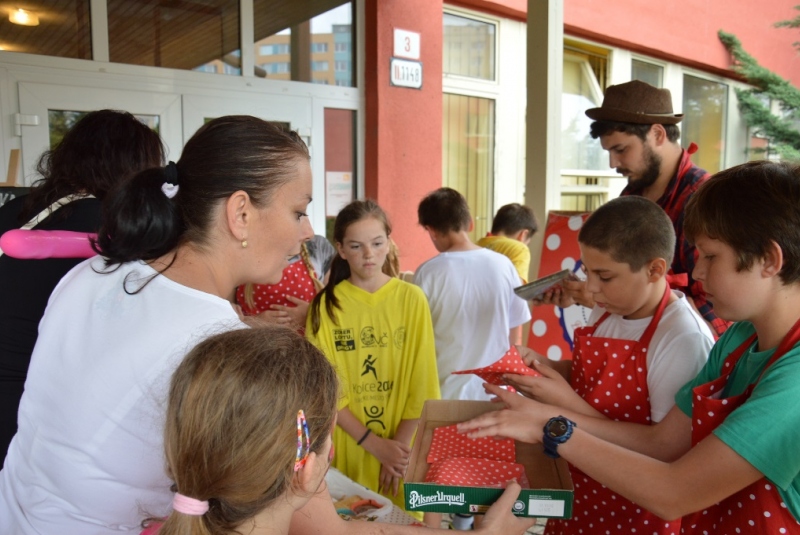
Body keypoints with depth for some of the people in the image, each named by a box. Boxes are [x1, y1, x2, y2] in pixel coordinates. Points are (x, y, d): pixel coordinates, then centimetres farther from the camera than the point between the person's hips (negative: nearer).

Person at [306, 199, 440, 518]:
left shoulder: (411, 298, -5)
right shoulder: (326, 305, -5)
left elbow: (422, 383, -4)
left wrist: (399, 443, -11)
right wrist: (374, 443, -13)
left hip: (401, 447, 0)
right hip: (347, 447, 0)